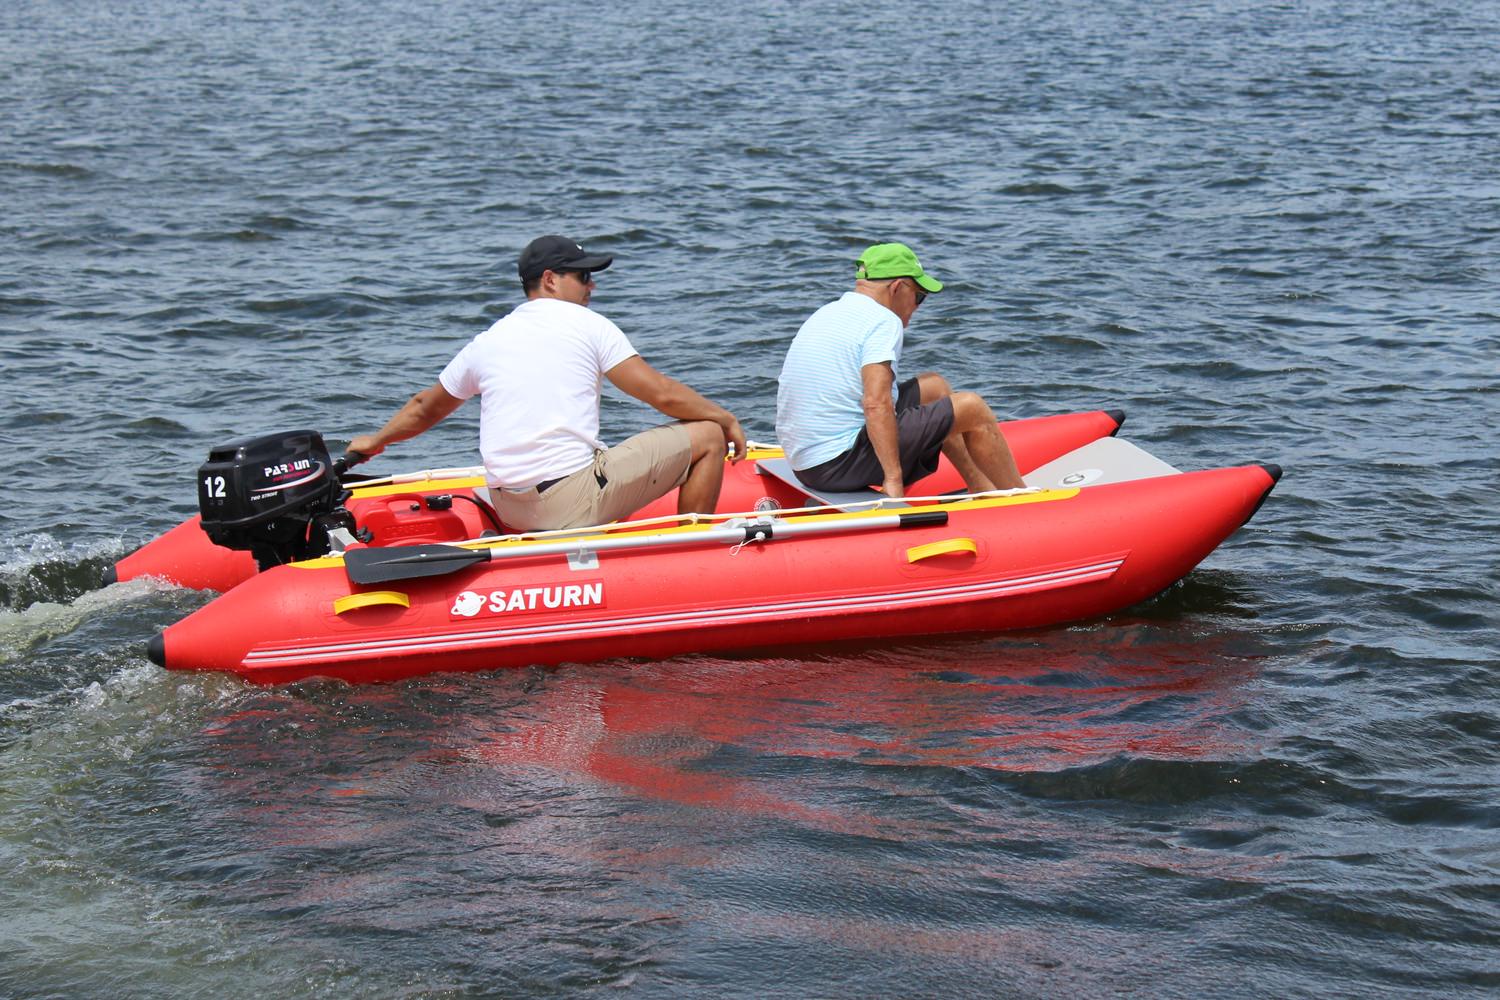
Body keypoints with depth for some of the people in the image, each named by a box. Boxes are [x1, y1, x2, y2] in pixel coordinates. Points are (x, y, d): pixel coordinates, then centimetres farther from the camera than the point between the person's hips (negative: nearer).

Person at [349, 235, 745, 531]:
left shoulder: (487, 341, 14)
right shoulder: (588, 325, 0)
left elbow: (425, 408, 28)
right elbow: (662, 393, -3)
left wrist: (375, 441, 46)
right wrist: (726, 419, 12)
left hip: (509, 511, 7)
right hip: (575, 503, -6)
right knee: (707, 436, 3)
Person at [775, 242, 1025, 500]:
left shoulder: (825, 314, 16)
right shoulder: (883, 321, -12)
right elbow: (876, 404, -25)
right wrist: (894, 479, -24)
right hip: (841, 464, -10)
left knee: (934, 385, 22)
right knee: (972, 409, -1)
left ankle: (982, 489, 27)